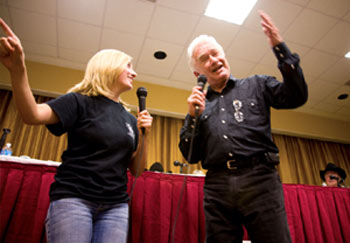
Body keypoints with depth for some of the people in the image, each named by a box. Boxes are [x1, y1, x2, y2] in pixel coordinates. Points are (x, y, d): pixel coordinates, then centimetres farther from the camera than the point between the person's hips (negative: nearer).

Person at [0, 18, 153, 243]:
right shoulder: (81, 101, 0)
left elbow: (137, 171, 12)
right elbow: (33, 115, -17)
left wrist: (144, 135, -3)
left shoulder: (130, 120, 13)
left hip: (116, 206, 5)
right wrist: (18, 71, -33)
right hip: (73, 199, -4)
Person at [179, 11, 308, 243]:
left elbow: (296, 96, -1)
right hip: (217, 188, 2)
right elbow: (191, 156, 14)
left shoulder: (256, 85, 14)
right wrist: (193, 116, 0)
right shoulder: (200, 103, 18)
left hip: (259, 180, -1)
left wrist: (280, 47, -5)